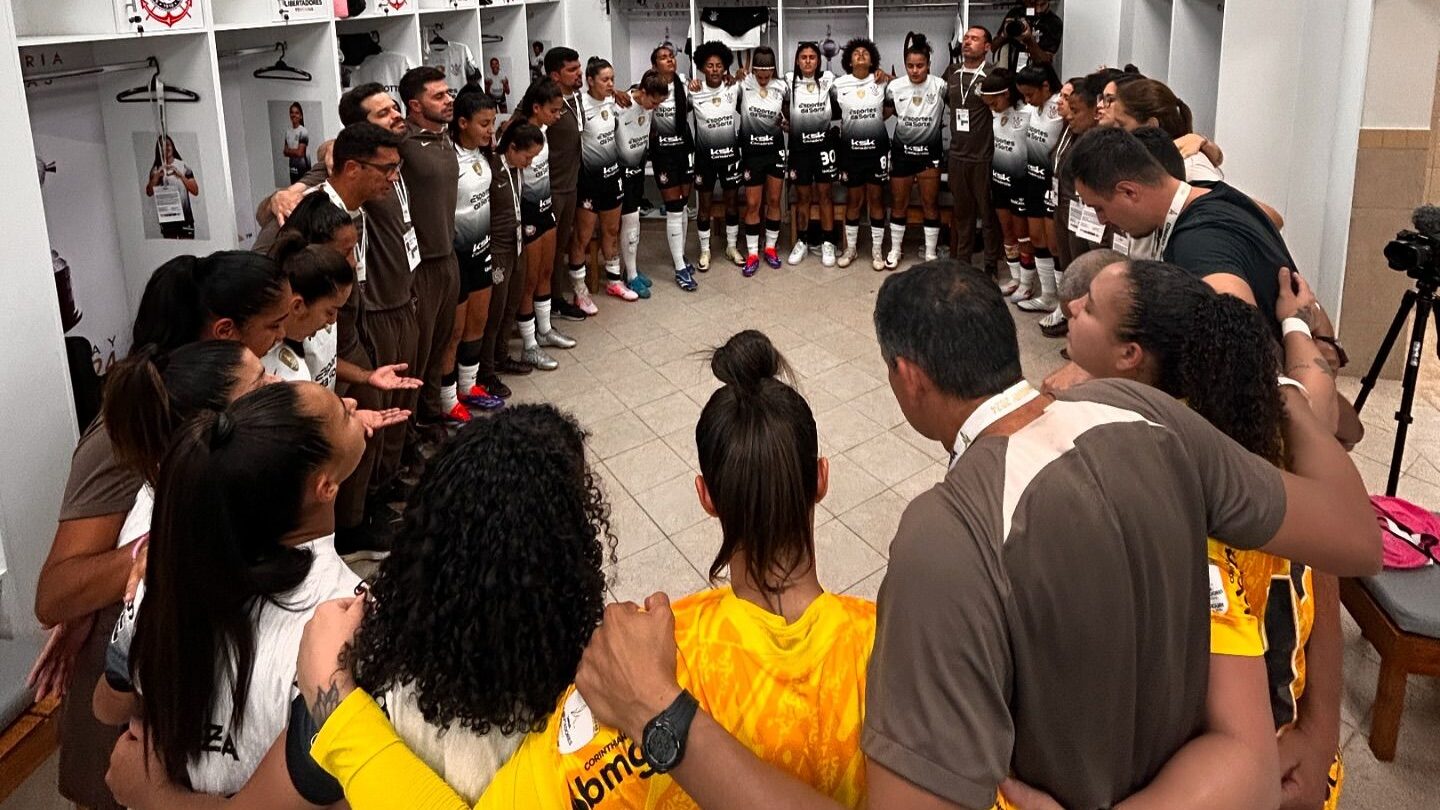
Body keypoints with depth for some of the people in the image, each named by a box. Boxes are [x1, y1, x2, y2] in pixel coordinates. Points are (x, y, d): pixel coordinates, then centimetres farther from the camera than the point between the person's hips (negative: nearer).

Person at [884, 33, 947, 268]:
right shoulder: (894, 87, -6)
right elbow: (885, 113, 8)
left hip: (929, 153, -2)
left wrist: (940, 123, -8)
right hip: (901, 152, 2)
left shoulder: (940, 86, -12)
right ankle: (895, 249, 25)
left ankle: (931, 253, 16)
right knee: (898, 203, 10)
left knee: (930, 204, 5)